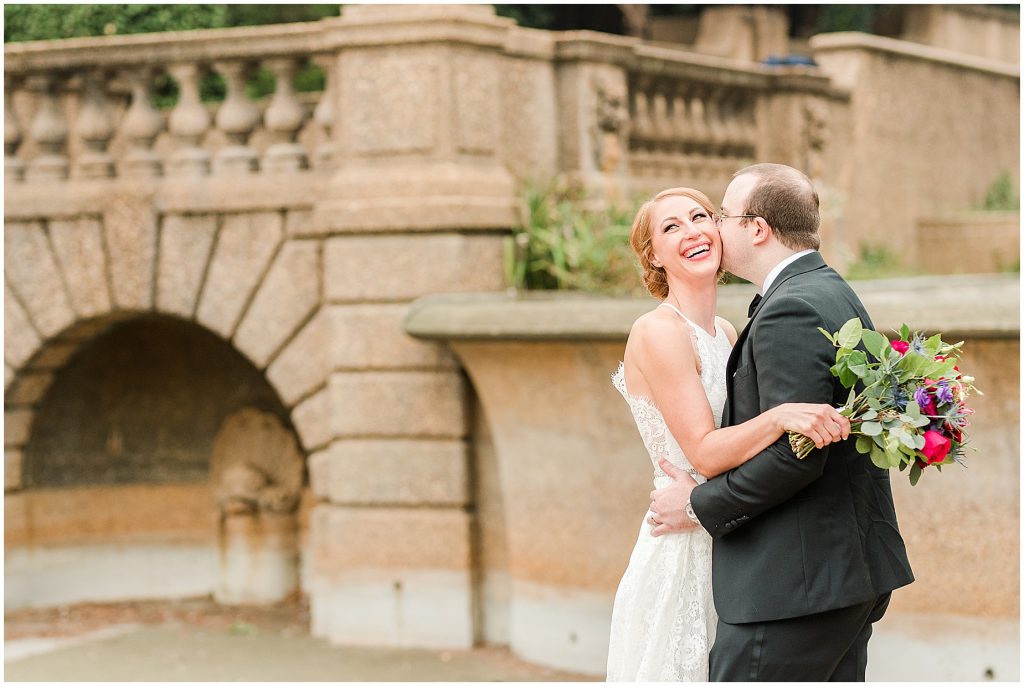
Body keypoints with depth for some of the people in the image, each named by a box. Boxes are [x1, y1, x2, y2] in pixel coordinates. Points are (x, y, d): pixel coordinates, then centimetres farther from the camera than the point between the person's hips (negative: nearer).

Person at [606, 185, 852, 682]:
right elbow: (704, 451, -19)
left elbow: (743, 438, 11)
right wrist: (782, 416, -33)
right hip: (681, 556, -8)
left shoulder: (726, 333, 11)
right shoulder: (657, 332, -14)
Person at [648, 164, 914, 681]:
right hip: (851, 564, 11)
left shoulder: (792, 312, -17)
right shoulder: (833, 294, 16)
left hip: (794, 583, -11)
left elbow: (793, 454, -23)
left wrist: (702, 505, -11)